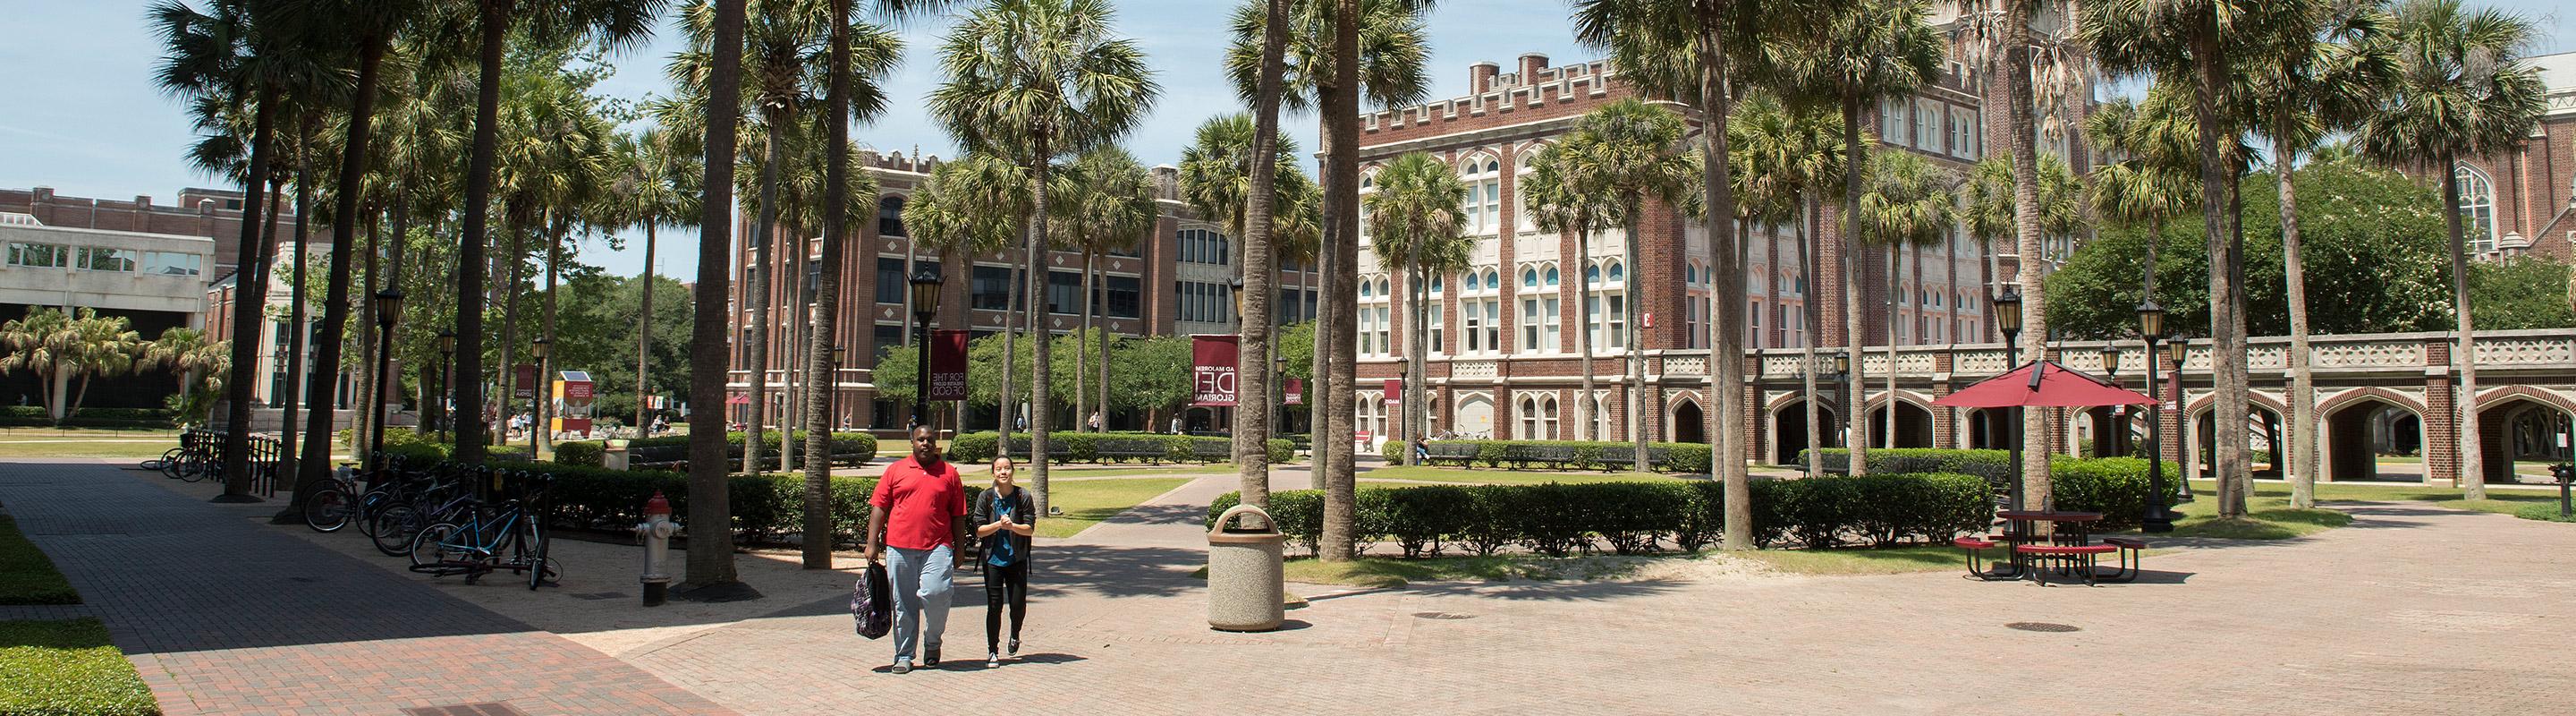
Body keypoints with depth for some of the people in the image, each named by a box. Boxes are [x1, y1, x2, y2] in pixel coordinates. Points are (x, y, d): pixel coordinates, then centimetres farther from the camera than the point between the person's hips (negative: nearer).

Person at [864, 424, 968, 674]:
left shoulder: (949, 473, 10)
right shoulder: (896, 470, 10)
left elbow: (958, 515, 11)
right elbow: (879, 507, 8)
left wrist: (959, 550, 8)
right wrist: (872, 544, 0)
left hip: (937, 546, -1)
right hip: (900, 547, 1)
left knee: (936, 592, -17)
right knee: (903, 603, 5)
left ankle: (932, 641, 8)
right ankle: (904, 655, 17)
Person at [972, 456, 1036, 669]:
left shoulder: (1023, 497, -2)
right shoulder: (985, 498, -1)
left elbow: (1030, 528, -3)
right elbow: (979, 530, -3)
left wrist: (1012, 526, -20)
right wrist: (999, 525, -18)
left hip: (1017, 559, 0)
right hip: (993, 559, 0)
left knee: (1018, 605, 1)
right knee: (994, 606, -2)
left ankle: (1015, 636, 33)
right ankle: (992, 651, 10)